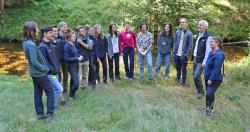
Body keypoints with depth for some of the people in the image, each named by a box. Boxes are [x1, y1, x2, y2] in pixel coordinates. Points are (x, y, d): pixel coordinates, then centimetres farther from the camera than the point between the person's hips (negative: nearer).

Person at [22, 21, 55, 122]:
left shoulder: (25, 42, 4)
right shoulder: (31, 44, -26)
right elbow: (35, 62, -26)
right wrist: (45, 68, -12)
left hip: (34, 72, 9)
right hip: (39, 73, -9)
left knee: (37, 93, 15)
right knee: (50, 92, 4)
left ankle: (39, 113, 25)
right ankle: (50, 113, 9)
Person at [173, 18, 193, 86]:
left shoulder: (189, 33, -7)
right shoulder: (177, 32, 5)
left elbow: (190, 45, -8)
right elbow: (174, 42, 9)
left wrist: (186, 54, -14)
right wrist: (174, 51, 1)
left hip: (183, 55, -4)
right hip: (176, 54, 4)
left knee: (183, 69, 7)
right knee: (178, 68, 17)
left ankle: (183, 82, 19)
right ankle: (178, 80, 33)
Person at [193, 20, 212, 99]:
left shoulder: (208, 37, -18)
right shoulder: (198, 34, 6)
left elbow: (208, 51, -19)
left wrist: (204, 62, -19)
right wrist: (195, 56, 13)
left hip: (201, 61, -8)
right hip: (196, 59, 8)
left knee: (196, 76, -9)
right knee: (194, 75, 13)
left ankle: (201, 92, 11)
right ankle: (198, 90, 31)